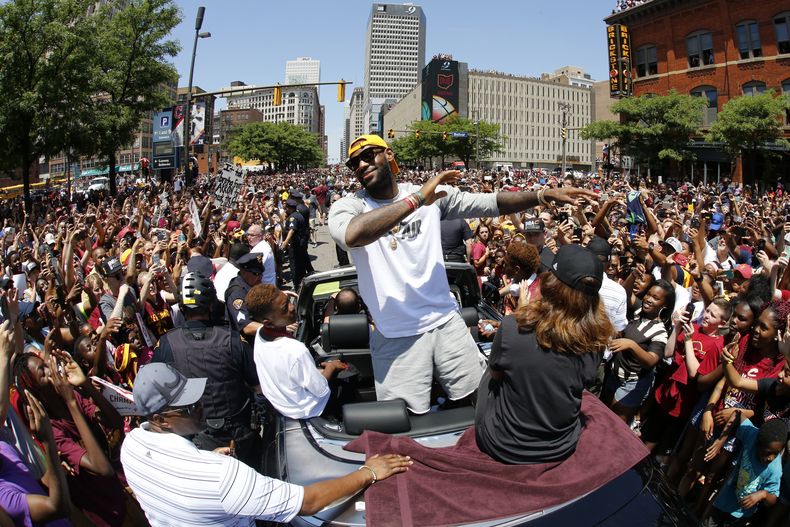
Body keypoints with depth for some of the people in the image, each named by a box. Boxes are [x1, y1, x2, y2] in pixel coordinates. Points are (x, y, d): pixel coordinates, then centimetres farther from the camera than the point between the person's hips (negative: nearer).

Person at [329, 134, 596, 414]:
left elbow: (491, 202, 0)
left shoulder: (434, 194, 3)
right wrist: (416, 200, -25)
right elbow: (351, 234, -30)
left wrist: (546, 195, -13)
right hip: (396, 335, -3)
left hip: (447, 321, 3)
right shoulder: (347, 206, -6)